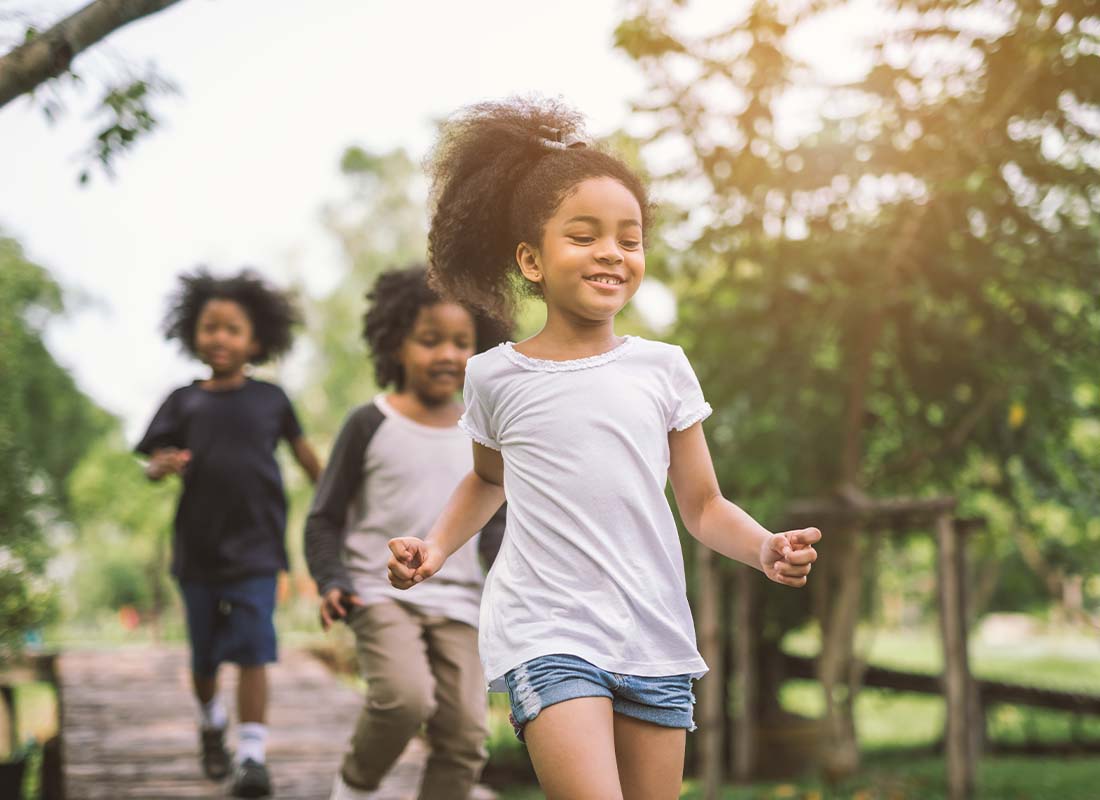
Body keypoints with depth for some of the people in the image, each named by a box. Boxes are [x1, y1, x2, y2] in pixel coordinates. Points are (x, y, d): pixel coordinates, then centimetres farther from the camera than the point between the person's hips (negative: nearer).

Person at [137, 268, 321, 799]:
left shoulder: (270, 399, 3)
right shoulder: (184, 402, 3)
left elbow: (304, 453, 14)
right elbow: (153, 464, 0)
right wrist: (163, 466, -24)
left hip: (256, 550, -1)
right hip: (197, 550, 2)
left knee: (253, 652, -12)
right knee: (204, 657, 13)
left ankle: (252, 755, -10)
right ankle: (211, 724, 40)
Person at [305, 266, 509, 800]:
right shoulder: (371, 425, -2)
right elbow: (325, 519, 2)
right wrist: (331, 582, -14)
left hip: (456, 601, 4)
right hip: (381, 593, -4)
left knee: (465, 734, -4)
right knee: (405, 697, -27)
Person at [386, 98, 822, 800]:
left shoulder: (662, 368, 4)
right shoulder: (496, 378, 4)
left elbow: (704, 506, 10)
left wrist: (766, 548, -9)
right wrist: (436, 547, 7)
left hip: (655, 637, 2)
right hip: (546, 634, -2)